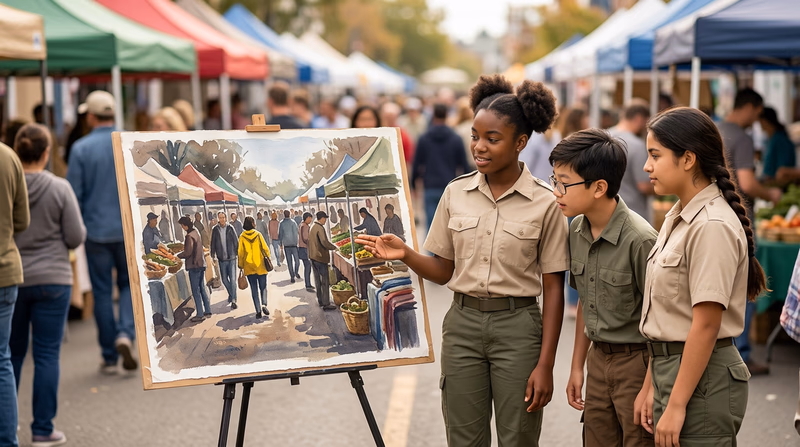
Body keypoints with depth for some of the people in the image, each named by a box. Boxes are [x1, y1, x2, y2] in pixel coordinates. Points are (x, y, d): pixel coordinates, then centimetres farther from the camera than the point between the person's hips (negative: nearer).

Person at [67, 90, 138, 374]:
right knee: (129, 284, 15)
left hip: (96, 231, -1)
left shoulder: (81, 148, -7)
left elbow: (73, 193, -5)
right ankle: (126, 333, -10)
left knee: (102, 292, 8)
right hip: (129, 229, 1)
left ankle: (110, 358, 12)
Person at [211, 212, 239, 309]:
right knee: (224, 279, 10)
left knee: (232, 279, -7)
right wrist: (213, 256, 3)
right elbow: (213, 244, 6)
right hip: (221, 258, 2)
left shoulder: (230, 228, -3)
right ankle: (231, 294, 36)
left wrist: (238, 254, 1)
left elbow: (236, 242, 3)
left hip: (231, 258, -2)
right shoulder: (215, 230, 0)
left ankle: (233, 300, -4)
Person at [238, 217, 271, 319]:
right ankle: (264, 305, -11)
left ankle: (258, 311, 1)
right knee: (263, 287, 11)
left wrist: (241, 266, 10)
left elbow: (241, 253, 0)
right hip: (260, 266, 0)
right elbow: (265, 248, -3)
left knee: (254, 289, 6)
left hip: (249, 267, 0)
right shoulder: (258, 235, -5)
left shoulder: (242, 237, -4)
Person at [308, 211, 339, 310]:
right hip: (321, 257, -10)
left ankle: (320, 301, 23)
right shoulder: (320, 228, -17)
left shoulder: (312, 227, 13)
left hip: (313, 257, 10)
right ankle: (326, 304, -6)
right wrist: (335, 247, -12)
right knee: (325, 281, -6)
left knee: (318, 280, 16)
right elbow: (324, 242, -25)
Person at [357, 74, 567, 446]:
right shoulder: (456, 193, 4)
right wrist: (405, 255, -12)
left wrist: (545, 364, -9)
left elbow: (553, 287, -5)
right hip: (463, 322, 3)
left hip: (517, 326, -3)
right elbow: (444, 270, 9)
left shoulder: (544, 203, -6)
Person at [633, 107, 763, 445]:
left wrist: (676, 406, -19)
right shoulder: (677, 219, 11)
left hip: (702, 379, -9)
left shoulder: (712, 227, -17)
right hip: (670, 367, 9)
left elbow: (706, 325, -20)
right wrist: (650, 386, 13)